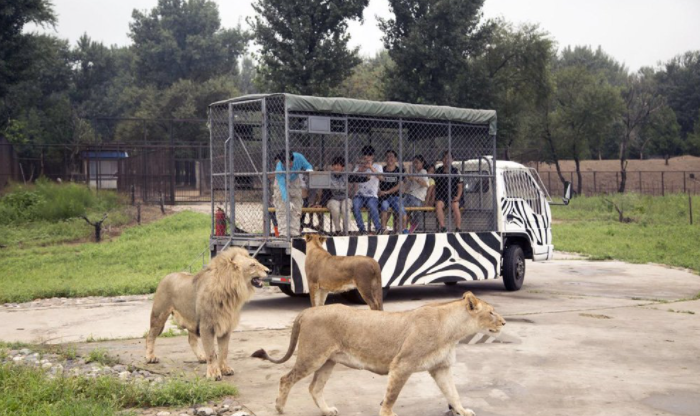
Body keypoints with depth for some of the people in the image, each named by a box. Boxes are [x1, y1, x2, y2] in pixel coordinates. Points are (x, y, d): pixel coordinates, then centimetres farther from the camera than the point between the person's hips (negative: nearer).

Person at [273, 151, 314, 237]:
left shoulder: (298, 157, -29)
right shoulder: (279, 169, -37)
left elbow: (308, 166, -11)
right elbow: (282, 186, -43)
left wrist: (309, 170, -37)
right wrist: (287, 201, -54)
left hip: (295, 182, 3)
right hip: (282, 182, -3)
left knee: (296, 208, -1)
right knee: (282, 209, -12)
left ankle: (295, 233, 0)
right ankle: (283, 233, -13)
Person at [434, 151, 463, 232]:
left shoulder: (455, 171, 10)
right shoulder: (438, 171, 13)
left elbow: (460, 185, 9)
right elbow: (434, 185, 14)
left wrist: (458, 197, -6)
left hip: (453, 196, -1)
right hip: (441, 197, 1)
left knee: (455, 206, -32)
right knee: (438, 205, -32)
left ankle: (457, 229, -34)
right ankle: (442, 228, -38)